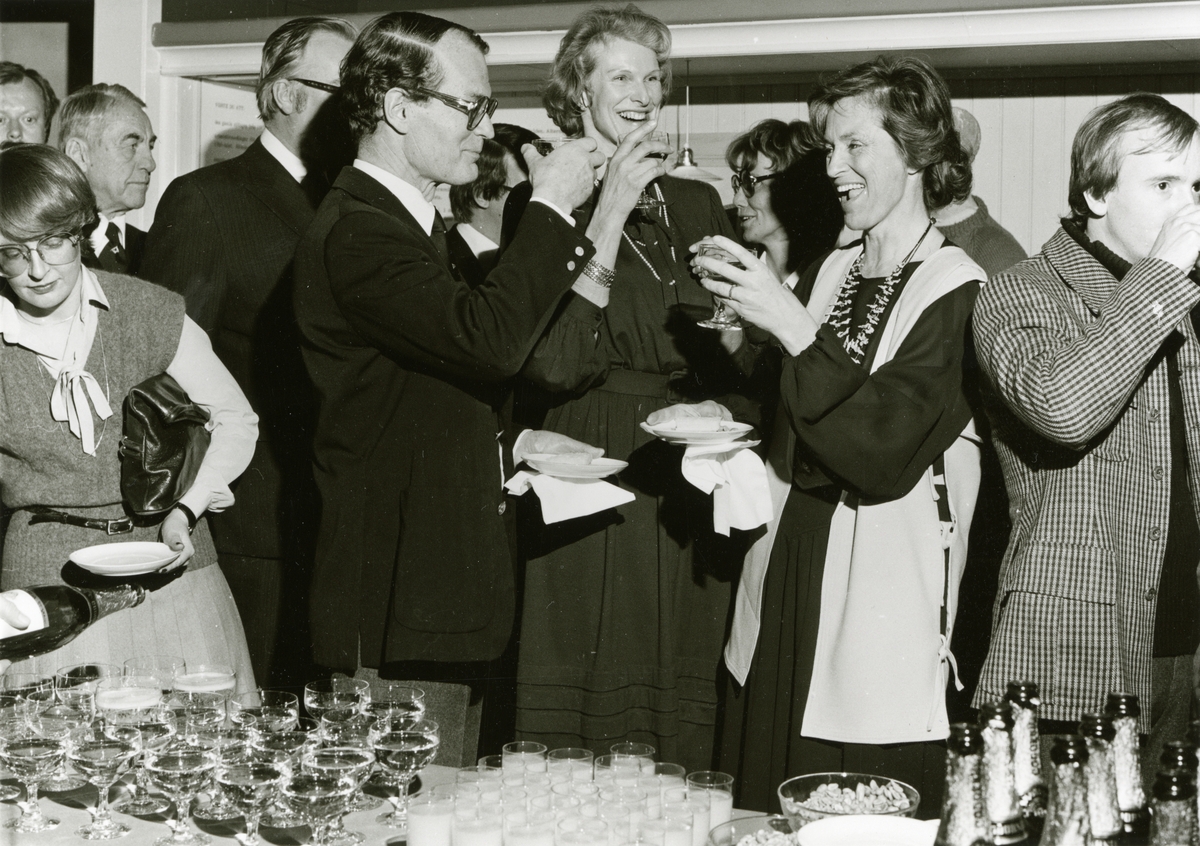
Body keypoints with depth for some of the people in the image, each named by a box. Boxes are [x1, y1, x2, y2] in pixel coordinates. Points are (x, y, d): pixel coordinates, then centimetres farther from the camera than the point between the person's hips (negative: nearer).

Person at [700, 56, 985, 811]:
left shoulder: (958, 291, -10)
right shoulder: (828, 273, 10)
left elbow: (887, 450, -19)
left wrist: (791, 325, -22)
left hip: (881, 601, -6)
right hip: (788, 583, 6)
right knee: (767, 815, 11)